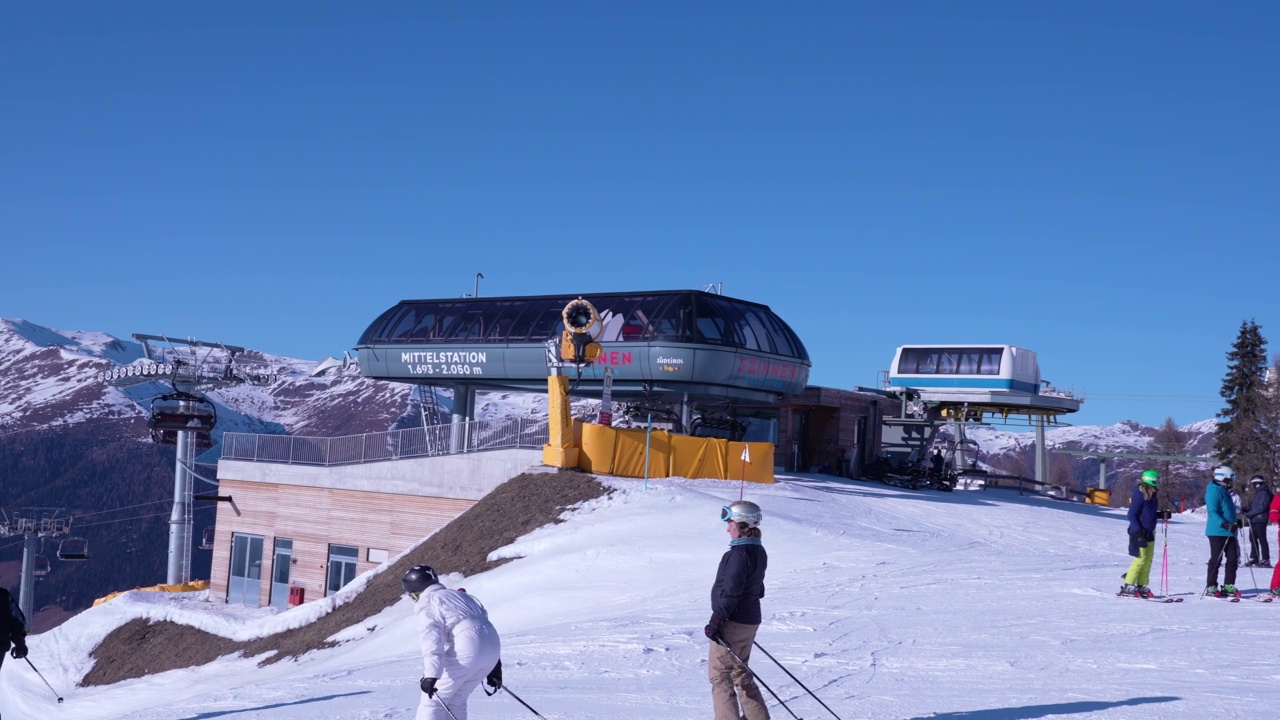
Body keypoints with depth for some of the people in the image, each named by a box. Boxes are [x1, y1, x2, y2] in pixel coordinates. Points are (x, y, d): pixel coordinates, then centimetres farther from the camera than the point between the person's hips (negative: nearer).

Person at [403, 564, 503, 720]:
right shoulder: (461, 596, 29)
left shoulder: (426, 604, 3)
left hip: (466, 650, -8)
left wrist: (431, 675, -24)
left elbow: (432, 640, -14)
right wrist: (494, 667, 32)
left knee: (432, 700, 3)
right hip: (492, 647, 8)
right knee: (456, 700, 21)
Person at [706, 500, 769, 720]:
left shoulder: (739, 554, -20)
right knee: (740, 672, 19)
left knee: (719, 674, 0)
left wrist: (716, 621, -20)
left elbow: (730, 592, -23)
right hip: (750, 621, 9)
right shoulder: (758, 551, 9)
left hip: (732, 623, -9)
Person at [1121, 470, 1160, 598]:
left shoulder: (1152, 495, 11)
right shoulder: (1140, 495, -15)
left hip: (1149, 532, 9)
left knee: (1148, 559, 8)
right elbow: (1132, 515, -17)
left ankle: (1141, 586, 13)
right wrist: (1138, 532, -23)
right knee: (1140, 559, -10)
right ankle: (1128, 587, -5)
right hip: (1140, 533, -9)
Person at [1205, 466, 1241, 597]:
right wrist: (1224, 524, -32)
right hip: (1217, 532, -9)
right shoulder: (1214, 491, -12)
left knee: (1233, 559, 6)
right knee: (1216, 559, -5)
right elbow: (1212, 512, -22)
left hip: (1228, 532, 9)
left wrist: (1236, 520, 28)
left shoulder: (1225, 492, 19)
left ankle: (1228, 586, 12)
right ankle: (1211, 587, 1)